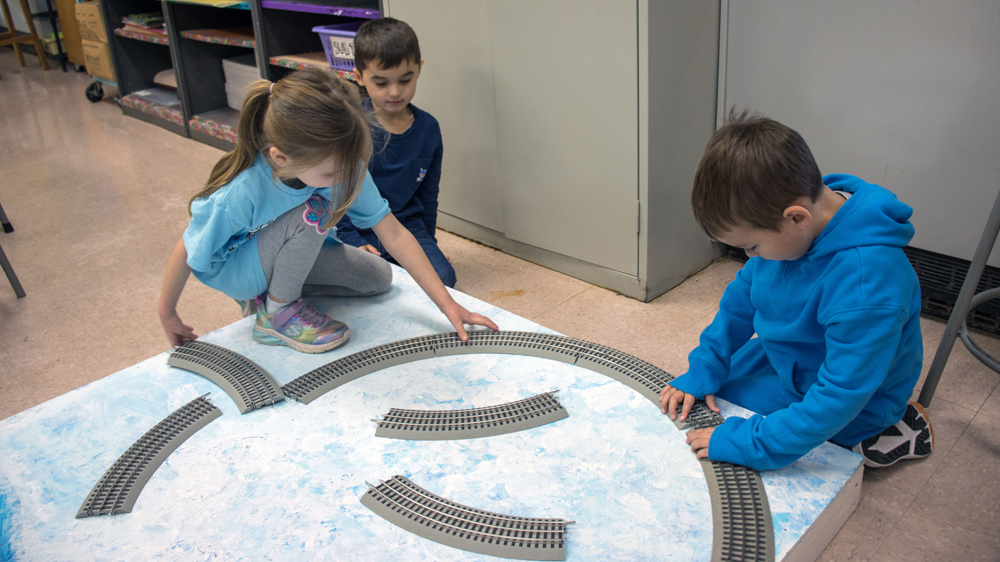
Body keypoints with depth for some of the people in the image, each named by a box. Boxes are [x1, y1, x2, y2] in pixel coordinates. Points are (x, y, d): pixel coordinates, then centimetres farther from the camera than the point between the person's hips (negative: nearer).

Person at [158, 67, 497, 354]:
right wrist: (167, 313, -6)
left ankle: (270, 291, 10)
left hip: (288, 251, 6)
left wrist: (448, 305, -25)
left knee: (379, 278, 0)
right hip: (233, 269, -6)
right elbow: (188, 252, -23)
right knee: (311, 213, -34)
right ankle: (276, 312, -9)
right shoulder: (238, 195, -41)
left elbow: (395, 236, -23)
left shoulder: (342, 164, -27)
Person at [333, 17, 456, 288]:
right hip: (358, 230, -3)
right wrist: (352, 242, -14)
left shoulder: (428, 128, 2)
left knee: (442, 277, -17)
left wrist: (429, 241, 16)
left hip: (408, 224, 4)